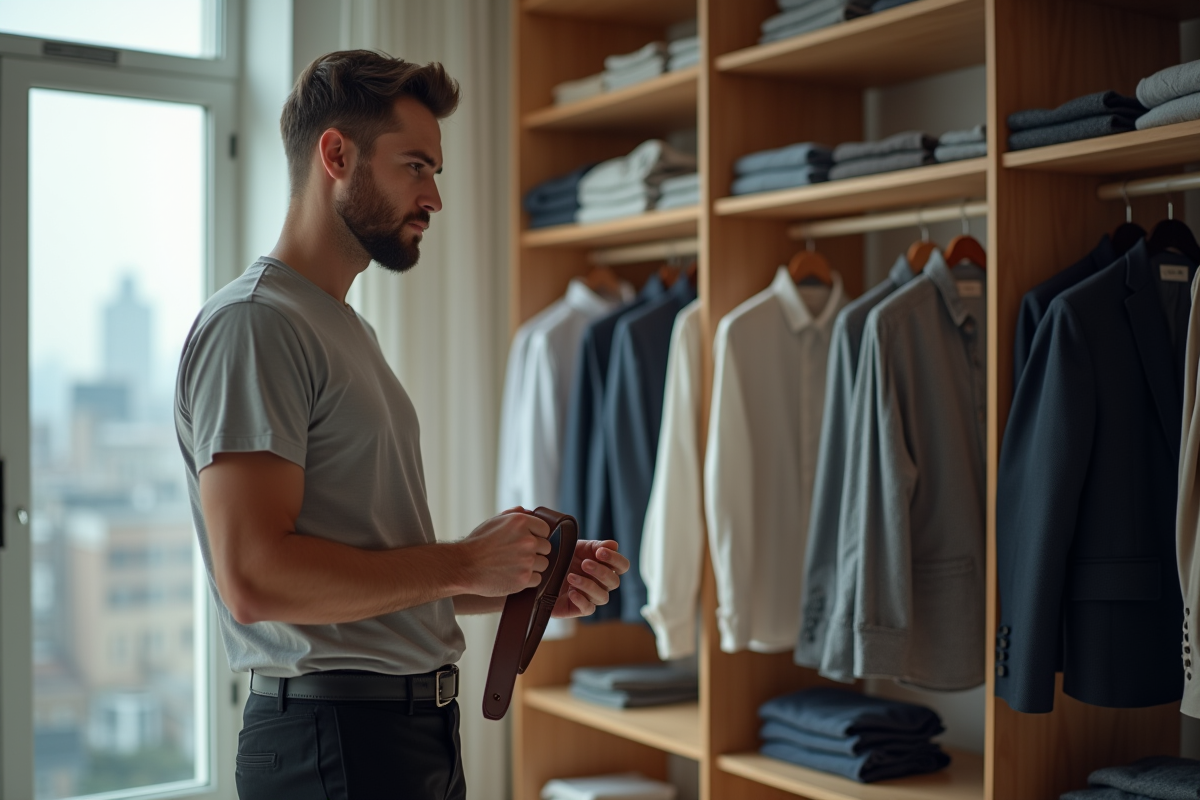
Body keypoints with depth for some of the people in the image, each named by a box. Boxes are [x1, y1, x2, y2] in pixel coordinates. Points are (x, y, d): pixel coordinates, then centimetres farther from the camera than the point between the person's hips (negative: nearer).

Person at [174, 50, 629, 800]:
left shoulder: (349, 329, 16)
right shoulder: (252, 323, -14)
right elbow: (255, 580, -24)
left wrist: (529, 582, 6)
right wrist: (462, 563, -16)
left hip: (417, 731, 9)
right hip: (334, 737, -9)